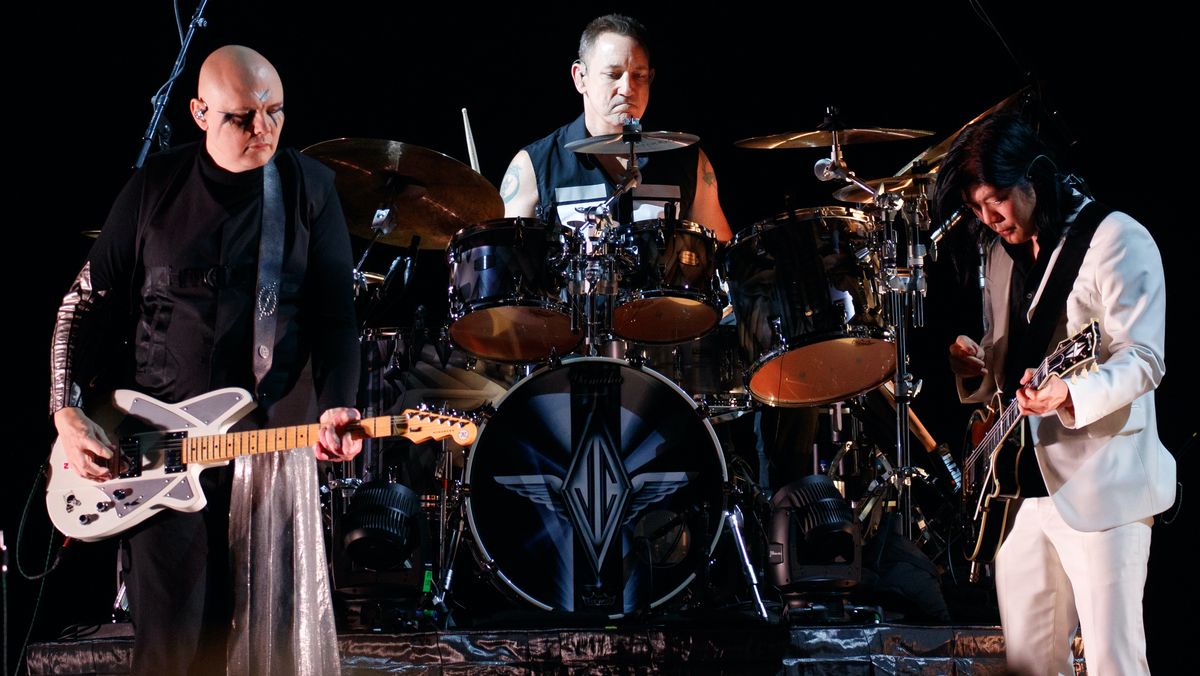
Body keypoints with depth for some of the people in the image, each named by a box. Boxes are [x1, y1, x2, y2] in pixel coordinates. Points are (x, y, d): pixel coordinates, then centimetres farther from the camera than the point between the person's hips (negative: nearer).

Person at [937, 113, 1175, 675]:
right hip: (1026, 481, 8)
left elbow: (1143, 360, -17)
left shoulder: (1116, 240, -8)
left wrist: (1070, 395, -34)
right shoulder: (1005, 254, 16)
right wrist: (978, 369, 1)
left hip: (1101, 486, -8)